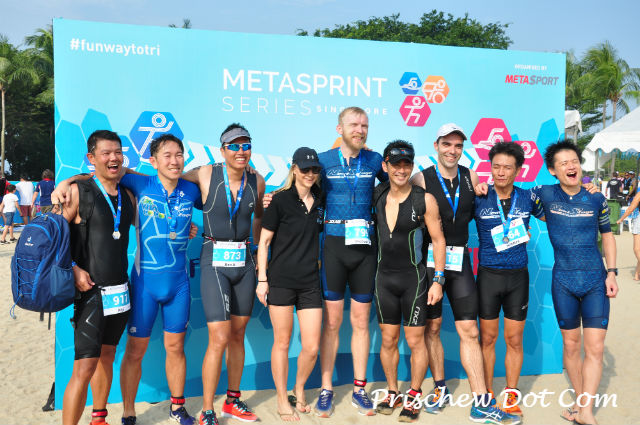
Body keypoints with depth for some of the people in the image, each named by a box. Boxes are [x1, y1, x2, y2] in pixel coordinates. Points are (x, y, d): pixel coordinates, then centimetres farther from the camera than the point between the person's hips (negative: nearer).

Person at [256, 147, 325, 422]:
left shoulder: (320, 201, 7)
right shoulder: (280, 199, -5)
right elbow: (264, 241, -3)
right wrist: (261, 279, -7)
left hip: (310, 282, 4)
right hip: (281, 281, -4)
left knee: (312, 347, 3)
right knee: (282, 342, 6)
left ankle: (299, 390, 31)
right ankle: (282, 401, 23)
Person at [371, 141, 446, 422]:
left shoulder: (424, 200, -9)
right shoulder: (376, 196, 0)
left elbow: (438, 240, -5)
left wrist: (438, 280, -7)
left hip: (413, 278, -3)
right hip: (384, 277, 3)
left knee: (415, 341, 4)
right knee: (388, 340, 12)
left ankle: (414, 396, 22)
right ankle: (393, 392, 29)